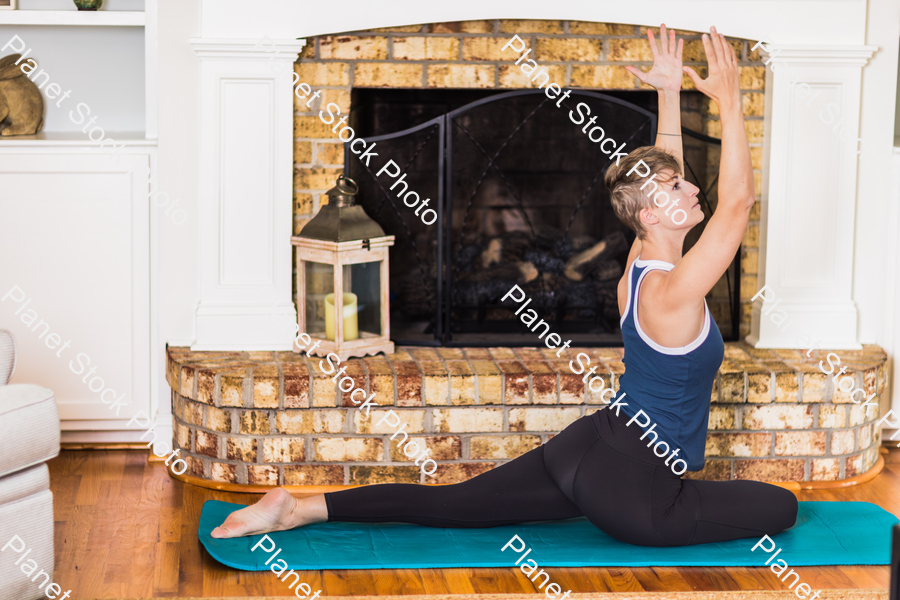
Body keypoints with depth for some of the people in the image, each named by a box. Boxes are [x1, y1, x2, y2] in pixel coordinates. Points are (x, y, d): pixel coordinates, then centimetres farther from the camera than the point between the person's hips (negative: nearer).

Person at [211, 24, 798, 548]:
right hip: (628, 492, -8)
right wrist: (729, 104, -26)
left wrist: (670, 93, 12)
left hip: (586, 449, 8)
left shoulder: (640, 265, 4)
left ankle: (299, 507, 2)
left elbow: (659, 172, 16)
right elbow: (737, 202, -28)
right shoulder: (672, 295, -22)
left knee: (447, 504, 10)